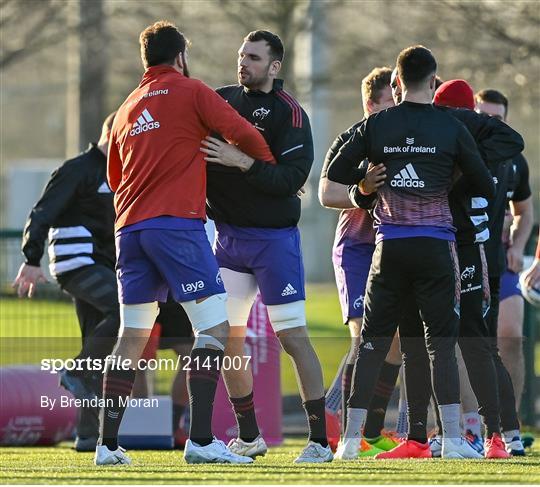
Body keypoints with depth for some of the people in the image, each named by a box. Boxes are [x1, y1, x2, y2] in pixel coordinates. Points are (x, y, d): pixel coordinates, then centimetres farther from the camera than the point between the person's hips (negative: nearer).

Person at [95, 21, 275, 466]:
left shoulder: (128, 107, 21)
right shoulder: (190, 91, 2)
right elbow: (243, 133, -4)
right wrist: (274, 171, 12)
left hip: (130, 227, 7)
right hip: (178, 224, -7)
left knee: (131, 339, 11)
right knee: (214, 328, -6)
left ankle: (107, 444, 8)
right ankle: (201, 441, -16)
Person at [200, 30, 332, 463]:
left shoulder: (288, 113, -9)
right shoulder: (222, 100, 8)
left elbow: (292, 178, -19)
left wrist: (243, 162, -27)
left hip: (274, 237, -6)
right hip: (228, 236, 6)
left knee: (293, 337, -9)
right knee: (228, 339, 8)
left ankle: (320, 441, -8)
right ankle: (249, 438, 20)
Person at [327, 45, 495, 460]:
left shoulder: (377, 125, 2)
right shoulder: (451, 128, -2)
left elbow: (336, 172, 5)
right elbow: (485, 186, 2)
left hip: (390, 246, 2)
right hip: (435, 245, -1)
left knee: (373, 343, 7)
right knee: (442, 343, 2)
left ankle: (352, 439, 5)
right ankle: (452, 439, -4)